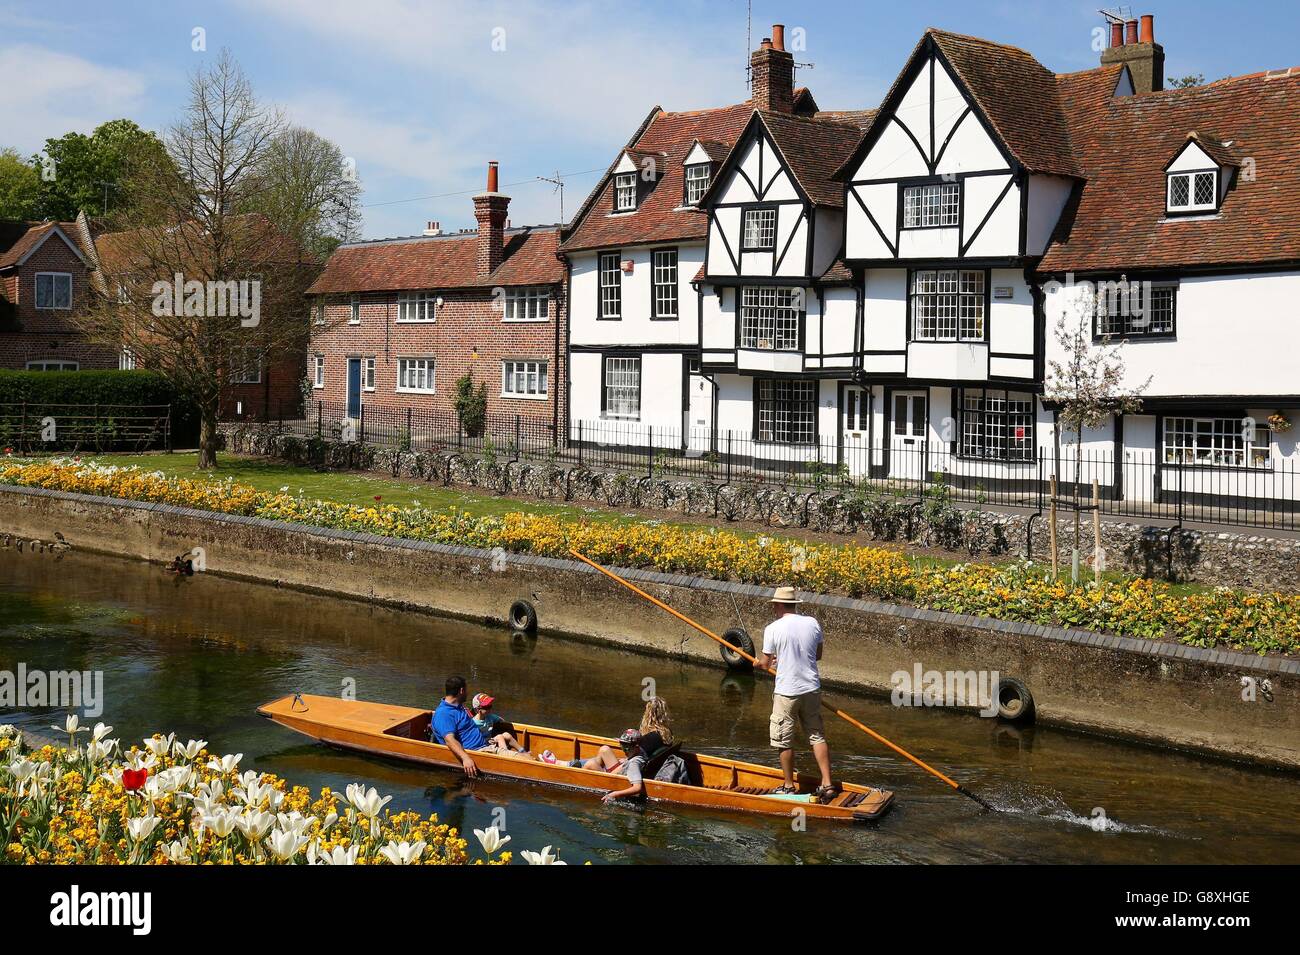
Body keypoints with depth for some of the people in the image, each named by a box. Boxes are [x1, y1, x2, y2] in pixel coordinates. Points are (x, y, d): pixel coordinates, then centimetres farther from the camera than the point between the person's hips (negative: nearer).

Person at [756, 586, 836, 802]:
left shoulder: (773, 629, -13)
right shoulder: (813, 624, 0)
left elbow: (765, 664, -6)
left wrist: (758, 663, 17)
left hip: (786, 692, -4)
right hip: (812, 689, 5)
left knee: (784, 741, 9)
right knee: (817, 736, 12)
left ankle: (789, 786, 18)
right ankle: (827, 784, 8)